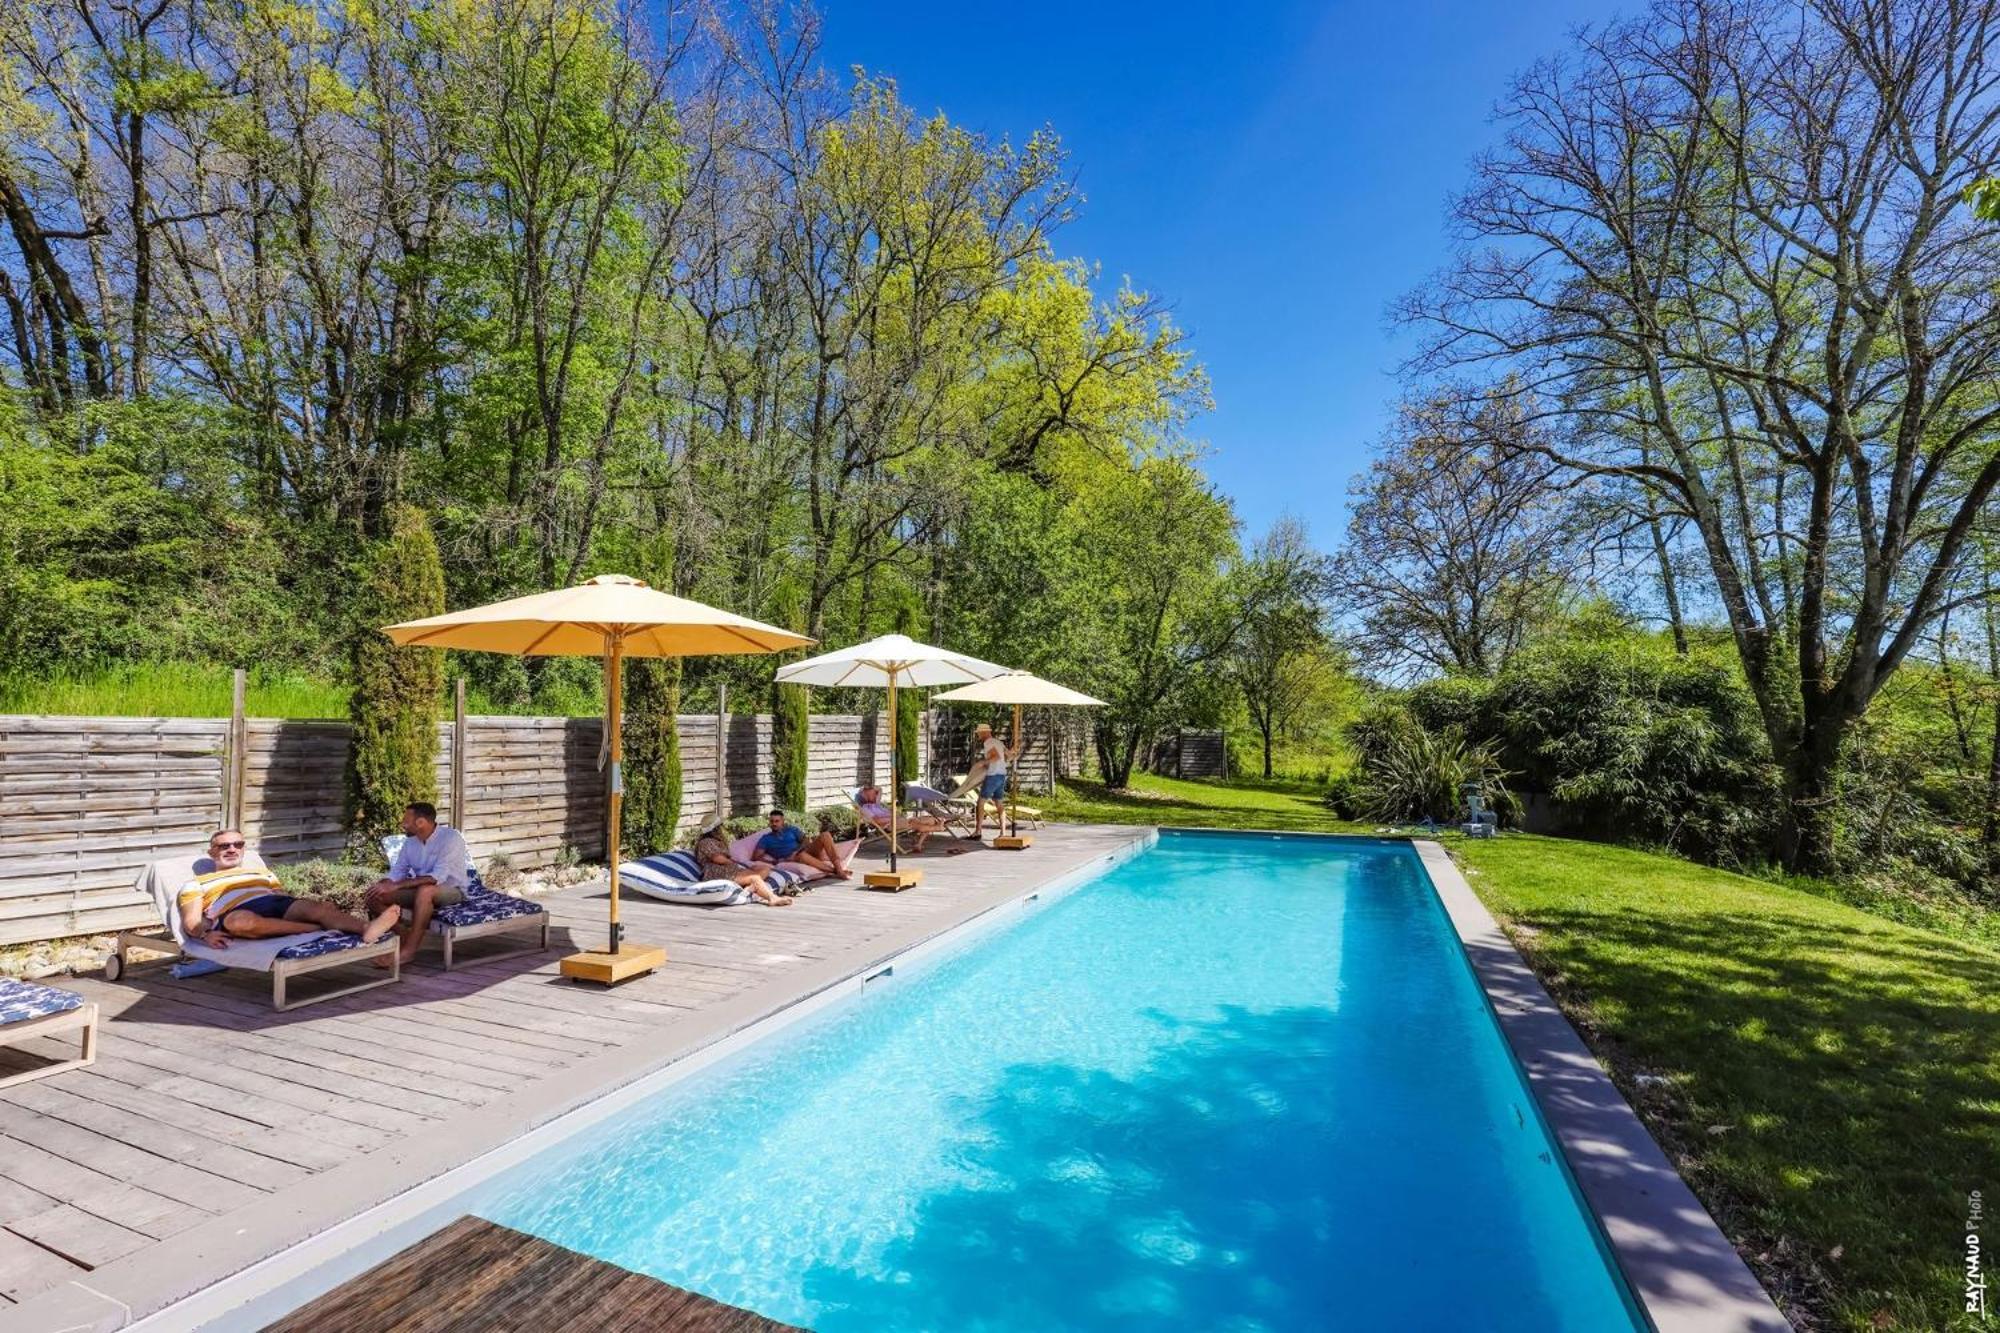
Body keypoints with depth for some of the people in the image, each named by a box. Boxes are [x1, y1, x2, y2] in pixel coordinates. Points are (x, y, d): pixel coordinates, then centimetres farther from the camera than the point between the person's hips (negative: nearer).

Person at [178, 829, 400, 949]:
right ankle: (320, 930, -39)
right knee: (240, 922, -42)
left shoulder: (262, 872, 37)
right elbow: (190, 922, 12)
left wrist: (314, 903, 0)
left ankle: (366, 929, -60)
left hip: (279, 905, 3)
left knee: (318, 907, -33)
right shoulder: (196, 884, 28)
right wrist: (206, 934, -13)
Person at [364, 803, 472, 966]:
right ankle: (404, 936, -6)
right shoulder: (410, 841, 3)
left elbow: (437, 877, -30)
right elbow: (397, 871, 5)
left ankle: (408, 952, -29)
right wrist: (382, 884, -19)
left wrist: (396, 886, -33)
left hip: (452, 890, -7)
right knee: (375, 896, -10)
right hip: (420, 890, 7)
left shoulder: (451, 838, -21)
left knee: (425, 890, -39)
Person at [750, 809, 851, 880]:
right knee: (801, 855, -41)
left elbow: (806, 841, 8)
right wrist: (773, 862, -12)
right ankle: (834, 871, -40)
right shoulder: (766, 839, 14)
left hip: (808, 852, 4)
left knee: (825, 835, -21)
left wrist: (798, 850, -13)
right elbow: (755, 857, 4)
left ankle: (839, 868, -37)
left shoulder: (792, 829, 21)